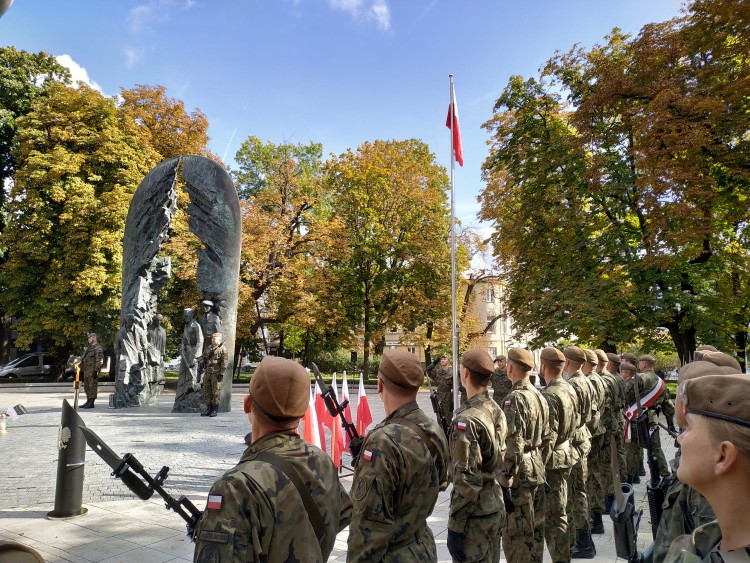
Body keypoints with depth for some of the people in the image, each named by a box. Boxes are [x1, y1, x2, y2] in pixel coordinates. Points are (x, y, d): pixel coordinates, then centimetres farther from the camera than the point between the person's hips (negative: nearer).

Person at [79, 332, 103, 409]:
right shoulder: (89, 348, 20)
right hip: (86, 370, 10)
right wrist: (81, 366, 22)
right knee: (86, 386, 14)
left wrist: (96, 370, -24)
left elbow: (99, 360, -18)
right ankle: (88, 401, 23)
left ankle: (91, 403, -7)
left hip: (92, 371, -10)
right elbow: (84, 358, 27)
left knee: (92, 386, -9)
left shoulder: (98, 348, -11)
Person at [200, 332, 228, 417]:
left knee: (216, 390, -4)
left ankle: (215, 409, 3)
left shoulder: (222, 349, -5)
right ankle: (209, 408, 15)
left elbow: (225, 361, -11)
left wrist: (221, 373, -16)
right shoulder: (208, 348, 16)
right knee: (206, 390, 7)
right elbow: (204, 357, 30)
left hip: (216, 372, -7)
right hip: (207, 372, 7)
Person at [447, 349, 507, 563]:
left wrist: (455, 526, -16)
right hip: (496, 506, 8)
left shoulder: (467, 419, -22)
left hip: (475, 513, -8)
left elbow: (466, 480, -22)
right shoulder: (497, 411, 3)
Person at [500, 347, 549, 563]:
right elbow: (545, 437, 14)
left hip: (520, 474, -9)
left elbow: (513, 445, -23)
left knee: (516, 535, 1)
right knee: (535, 529, 19)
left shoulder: (515, 399, -20)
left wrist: (505, 480, -18)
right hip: (538, 470, 9)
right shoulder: (539, 396, 7)